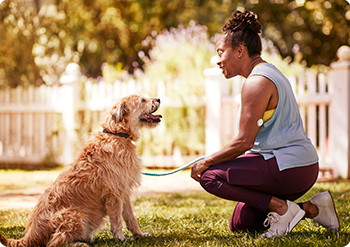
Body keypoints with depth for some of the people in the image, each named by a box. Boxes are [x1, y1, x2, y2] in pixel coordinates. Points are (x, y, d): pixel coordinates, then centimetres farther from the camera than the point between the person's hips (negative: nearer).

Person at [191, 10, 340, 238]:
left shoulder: (257, 82, -16)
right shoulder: (271, 72, 16)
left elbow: (244, 141, -19)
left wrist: (206, 162, -8)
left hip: (287, 168, -10)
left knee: (209, 176, -11)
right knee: (239, 225, 16)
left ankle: (281, 207, -12)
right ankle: (311, 208, 10)